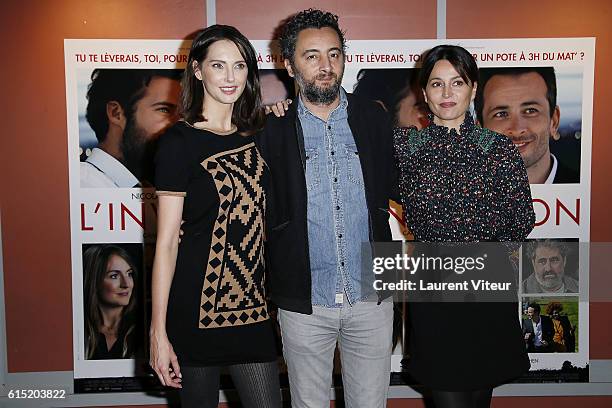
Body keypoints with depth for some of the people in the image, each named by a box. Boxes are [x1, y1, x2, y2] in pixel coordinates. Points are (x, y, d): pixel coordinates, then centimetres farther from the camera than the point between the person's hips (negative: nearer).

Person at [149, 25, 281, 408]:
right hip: (196, 305, -5)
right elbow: (166, 241, -10)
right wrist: (159, 332, -13)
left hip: (252, 304, 5)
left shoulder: (254, 136, 9)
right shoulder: (179, 142, -8)